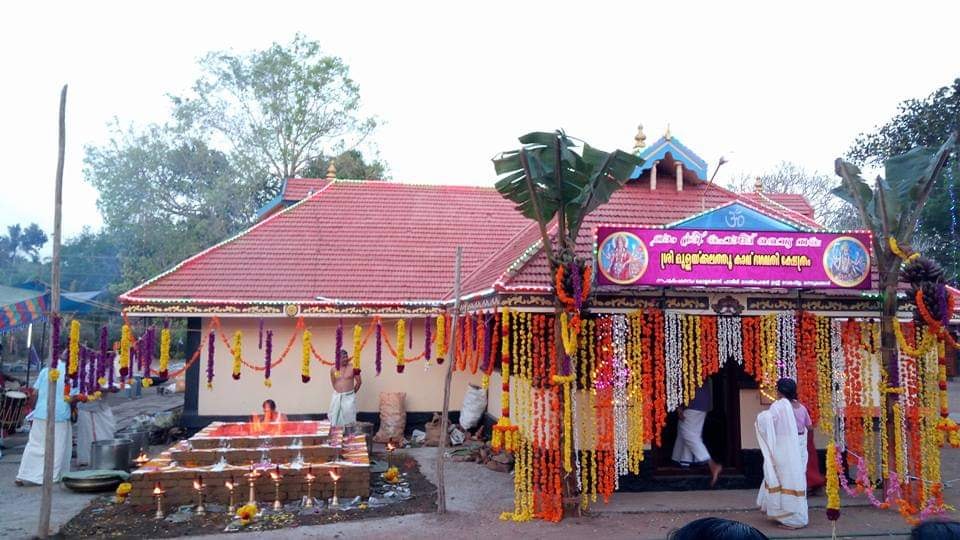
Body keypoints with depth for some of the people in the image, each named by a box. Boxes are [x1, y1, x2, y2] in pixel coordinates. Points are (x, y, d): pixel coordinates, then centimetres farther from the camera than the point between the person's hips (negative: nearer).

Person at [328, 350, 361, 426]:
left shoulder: (353, 368, -6)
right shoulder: (333, 369, 1)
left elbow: (359, 382, 3)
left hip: (349, 397, -2)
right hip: (336, 397, 2)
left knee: (349, 418, -2)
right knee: (335, 419, 4)